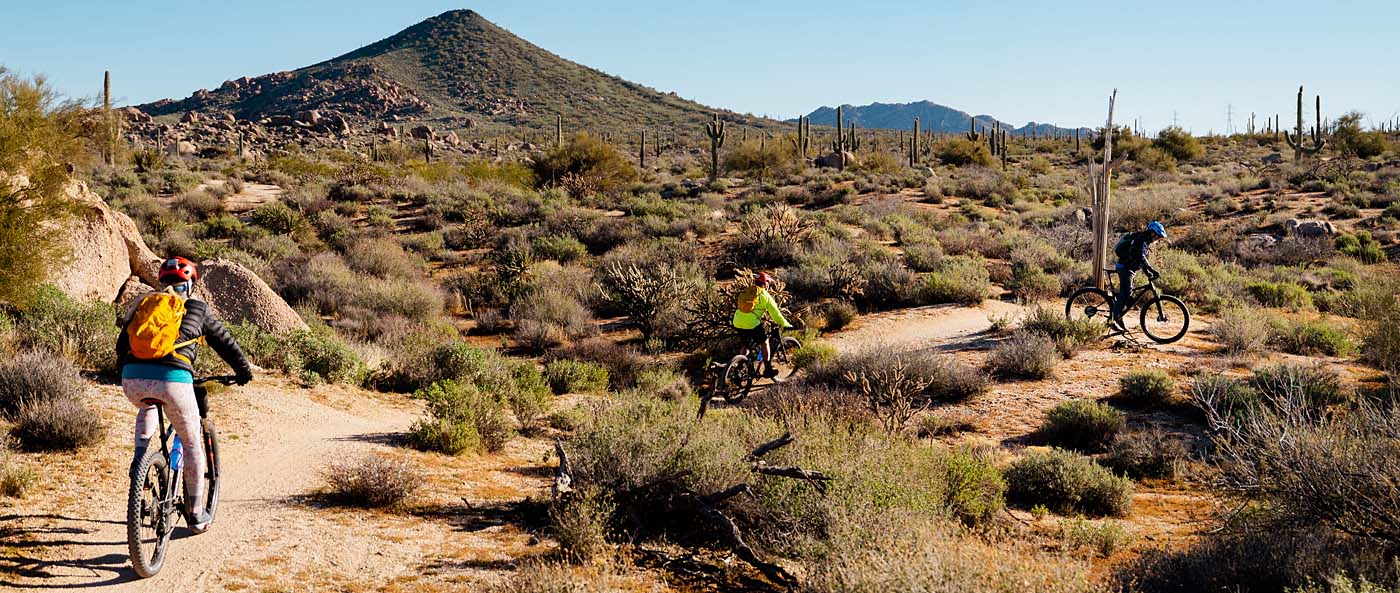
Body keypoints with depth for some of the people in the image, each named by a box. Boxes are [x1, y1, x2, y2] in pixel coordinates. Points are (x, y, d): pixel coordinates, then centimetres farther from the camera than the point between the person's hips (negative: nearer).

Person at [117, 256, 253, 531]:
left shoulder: (143, 303, 24)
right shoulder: (196, 309, 16)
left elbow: (121, 346, 33)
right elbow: (225, 343, 25)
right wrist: (244, 370, 40)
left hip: (132, 380, 4)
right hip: (172, 379, -3)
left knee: (147, 409, 41)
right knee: (192, 444, 16)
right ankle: (197, 515, 22)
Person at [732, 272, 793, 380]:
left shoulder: (745, 292, 19)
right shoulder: (765, 295, 2)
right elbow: (775, 313, 3)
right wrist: (786, 325, 15)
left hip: (738, 323, 6)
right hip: (752, 324, -5)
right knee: (764, 343, 15)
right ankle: (768, 369, 17)